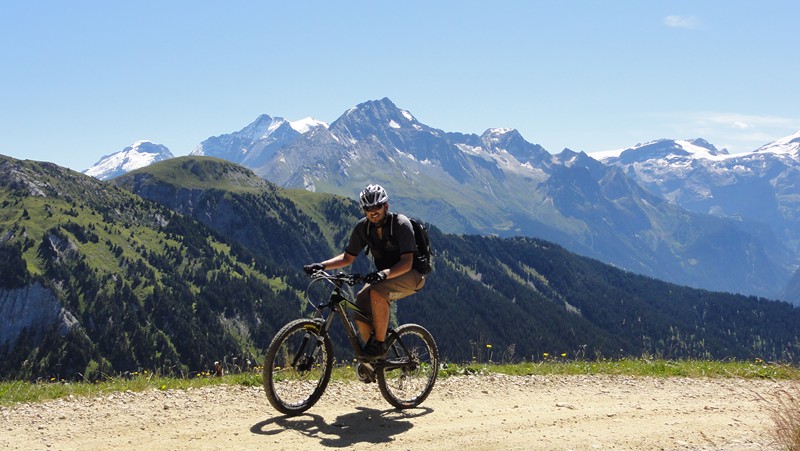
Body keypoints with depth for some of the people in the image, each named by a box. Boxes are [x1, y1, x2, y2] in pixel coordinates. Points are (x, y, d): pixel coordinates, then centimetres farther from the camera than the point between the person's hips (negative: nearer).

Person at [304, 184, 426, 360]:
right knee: (360, 314, -14)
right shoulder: (363, 227, -4)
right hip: (384, 276, 6)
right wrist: (321, 265, -13)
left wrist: (385, 273, -45)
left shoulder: (401, 224, -21)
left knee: (376, 292, -35)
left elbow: (407, 263, -28)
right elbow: (348, 258, 3)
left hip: (411, 274, -6)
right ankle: (375, 359, 6)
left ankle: (379, 344, -20)